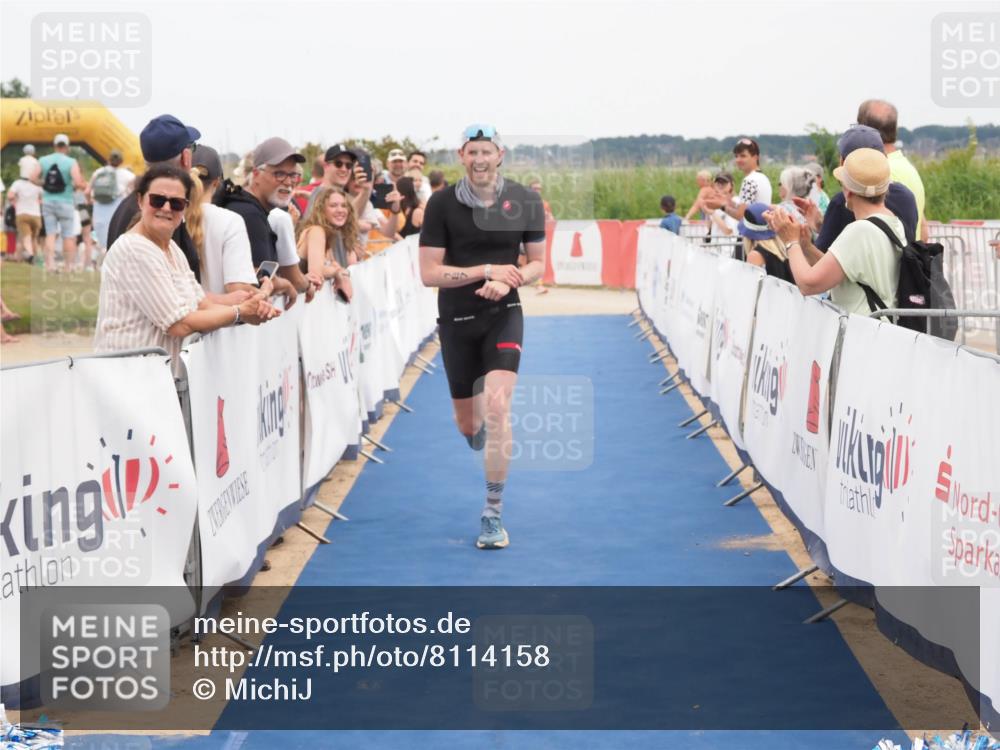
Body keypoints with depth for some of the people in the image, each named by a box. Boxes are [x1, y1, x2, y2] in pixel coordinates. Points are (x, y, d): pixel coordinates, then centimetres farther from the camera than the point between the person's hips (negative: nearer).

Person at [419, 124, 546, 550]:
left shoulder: (524, 202, -4)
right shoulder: (442, 204, -9)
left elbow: (538, 263, 4)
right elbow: (428, 273, -10)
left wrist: (507, 281, -17)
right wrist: (487, 270, -19)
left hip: (504, 315, -1)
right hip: (456, 322, 1)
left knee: (497, 405, -21)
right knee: (468, 424, 11)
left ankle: (493, 515, -11)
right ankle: (483, 435, 54)